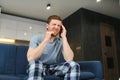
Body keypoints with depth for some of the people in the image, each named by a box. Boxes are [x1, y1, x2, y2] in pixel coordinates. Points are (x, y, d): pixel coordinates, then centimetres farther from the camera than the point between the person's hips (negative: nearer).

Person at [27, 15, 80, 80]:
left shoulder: (61, 41, -3)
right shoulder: (36, 38, -9)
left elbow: (69, 59, -21)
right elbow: (30, 58, -27)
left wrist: (64, 37, -20)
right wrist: (46, 40, -27)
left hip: (54, 68, 3)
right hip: (39, 68, -2)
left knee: (73, 65, -22)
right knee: (35, 63, -37)